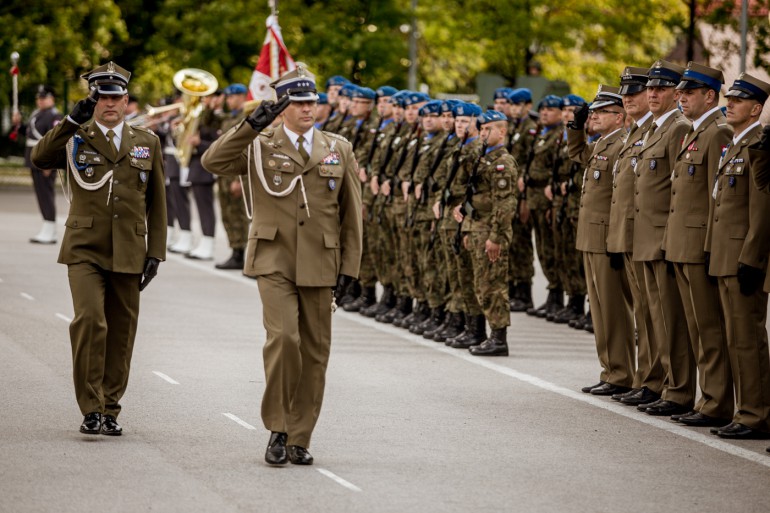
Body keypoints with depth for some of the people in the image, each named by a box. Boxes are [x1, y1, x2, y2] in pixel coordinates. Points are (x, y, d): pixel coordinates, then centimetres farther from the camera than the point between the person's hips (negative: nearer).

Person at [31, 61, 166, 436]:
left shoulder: (147, 143, 10)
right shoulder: (76, 138, 5)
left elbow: (156, 203, 12)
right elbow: (40, 158, -16)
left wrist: (156, 251, 5)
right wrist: (73, 121, -21)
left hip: (128, 254, 2)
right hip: (85, 249, -2)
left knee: (121, 334, 5)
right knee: (89, 320, -19)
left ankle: (110, 410, 17)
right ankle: (91, 408, -13)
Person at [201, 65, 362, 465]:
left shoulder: (339, 150, 10)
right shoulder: (259, 146, 4)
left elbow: (351, 212, 12)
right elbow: (213, 161, -14)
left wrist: (349, 266, 5)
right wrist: (252, 125, -22)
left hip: (319, 266, 3)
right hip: (273, 262, -3)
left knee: (315, 351, 4)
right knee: (283, 336, -19)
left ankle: (299, 439, 14)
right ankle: (277, 429, -6)